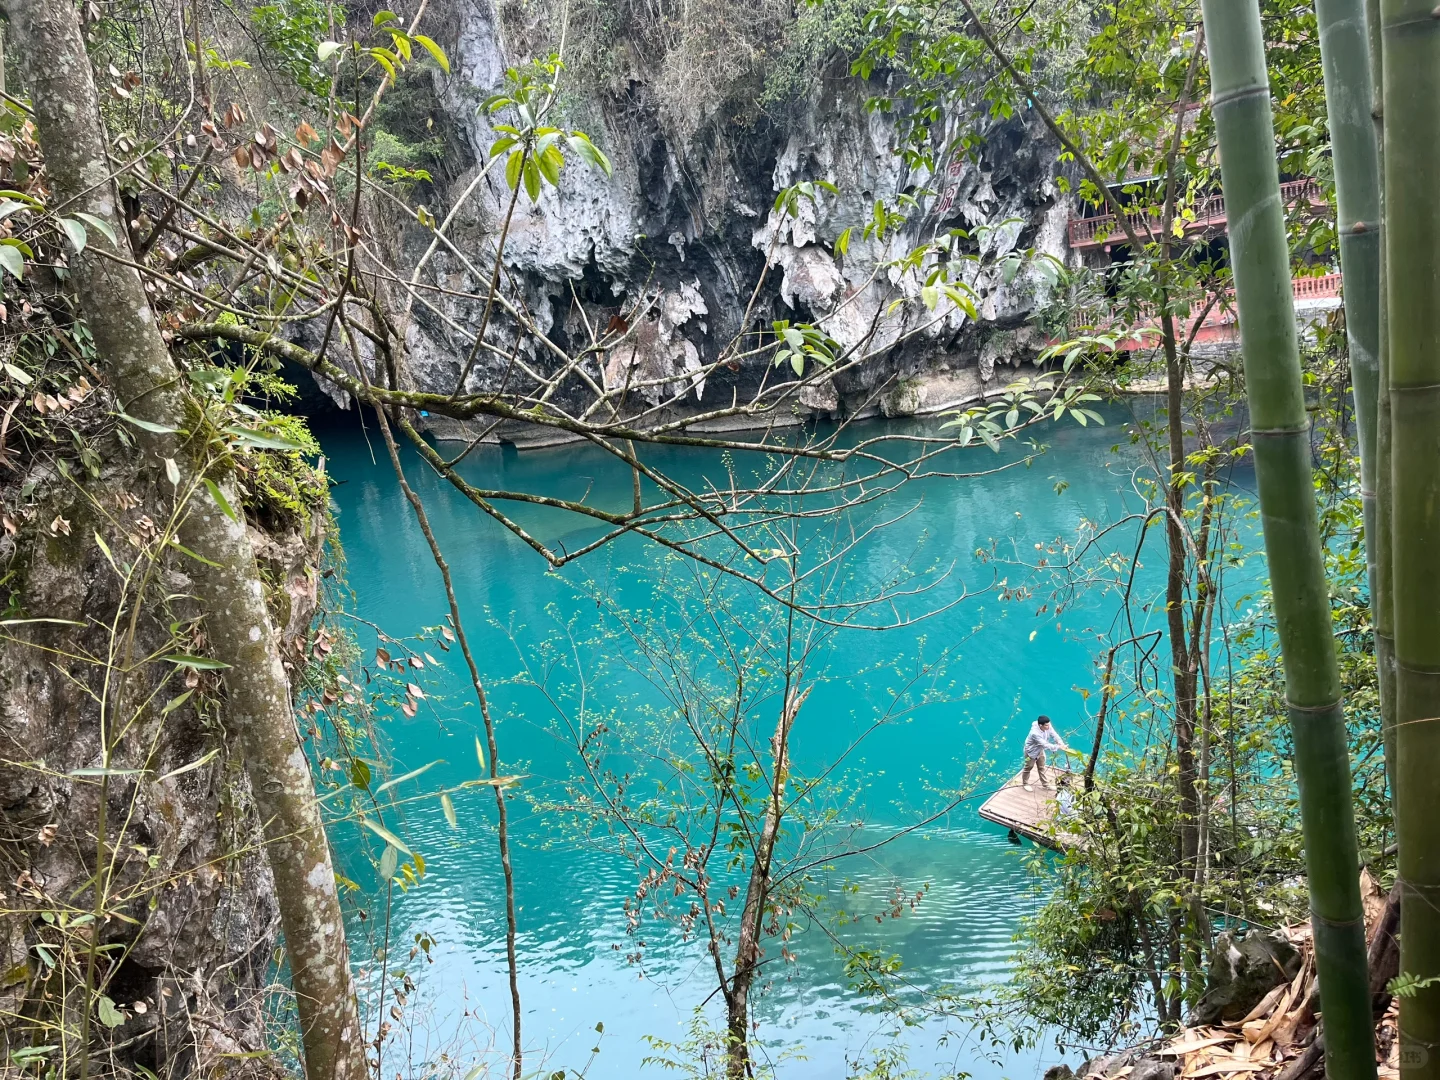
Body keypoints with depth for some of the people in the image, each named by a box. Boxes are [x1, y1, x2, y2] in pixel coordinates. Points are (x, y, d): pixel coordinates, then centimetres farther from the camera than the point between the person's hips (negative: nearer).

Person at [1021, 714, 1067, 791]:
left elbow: (1054, 735, -22)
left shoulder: (1047, 727, -24)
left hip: (1040, 750, 6)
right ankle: (1025, 784, 38)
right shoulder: (1035, 733, -44)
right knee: (1028, 768, 16)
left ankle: (1045, 784, 39)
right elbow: (1045, 745, -44)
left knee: (1041, 768, 23)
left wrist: (1061, 744, -40)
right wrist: (1059, 747, -47)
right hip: (1031, 751, -6)